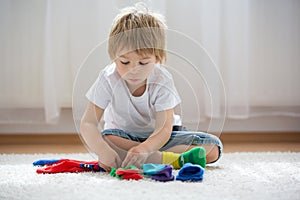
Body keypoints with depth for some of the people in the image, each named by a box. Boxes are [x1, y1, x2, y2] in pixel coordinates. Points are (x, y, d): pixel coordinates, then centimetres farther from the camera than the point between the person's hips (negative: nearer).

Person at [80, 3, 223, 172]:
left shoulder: (162, 81, -21)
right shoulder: (108, 79, -20)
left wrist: (143, 149, -51)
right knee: (106, 138, -38)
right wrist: (103, 151, -44)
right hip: (124, 135, 0)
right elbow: (88, 123, -23)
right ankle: (175, 160, -34)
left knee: (213, 148, -19)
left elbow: (163, 129, -29)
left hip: (158, 137, 1)